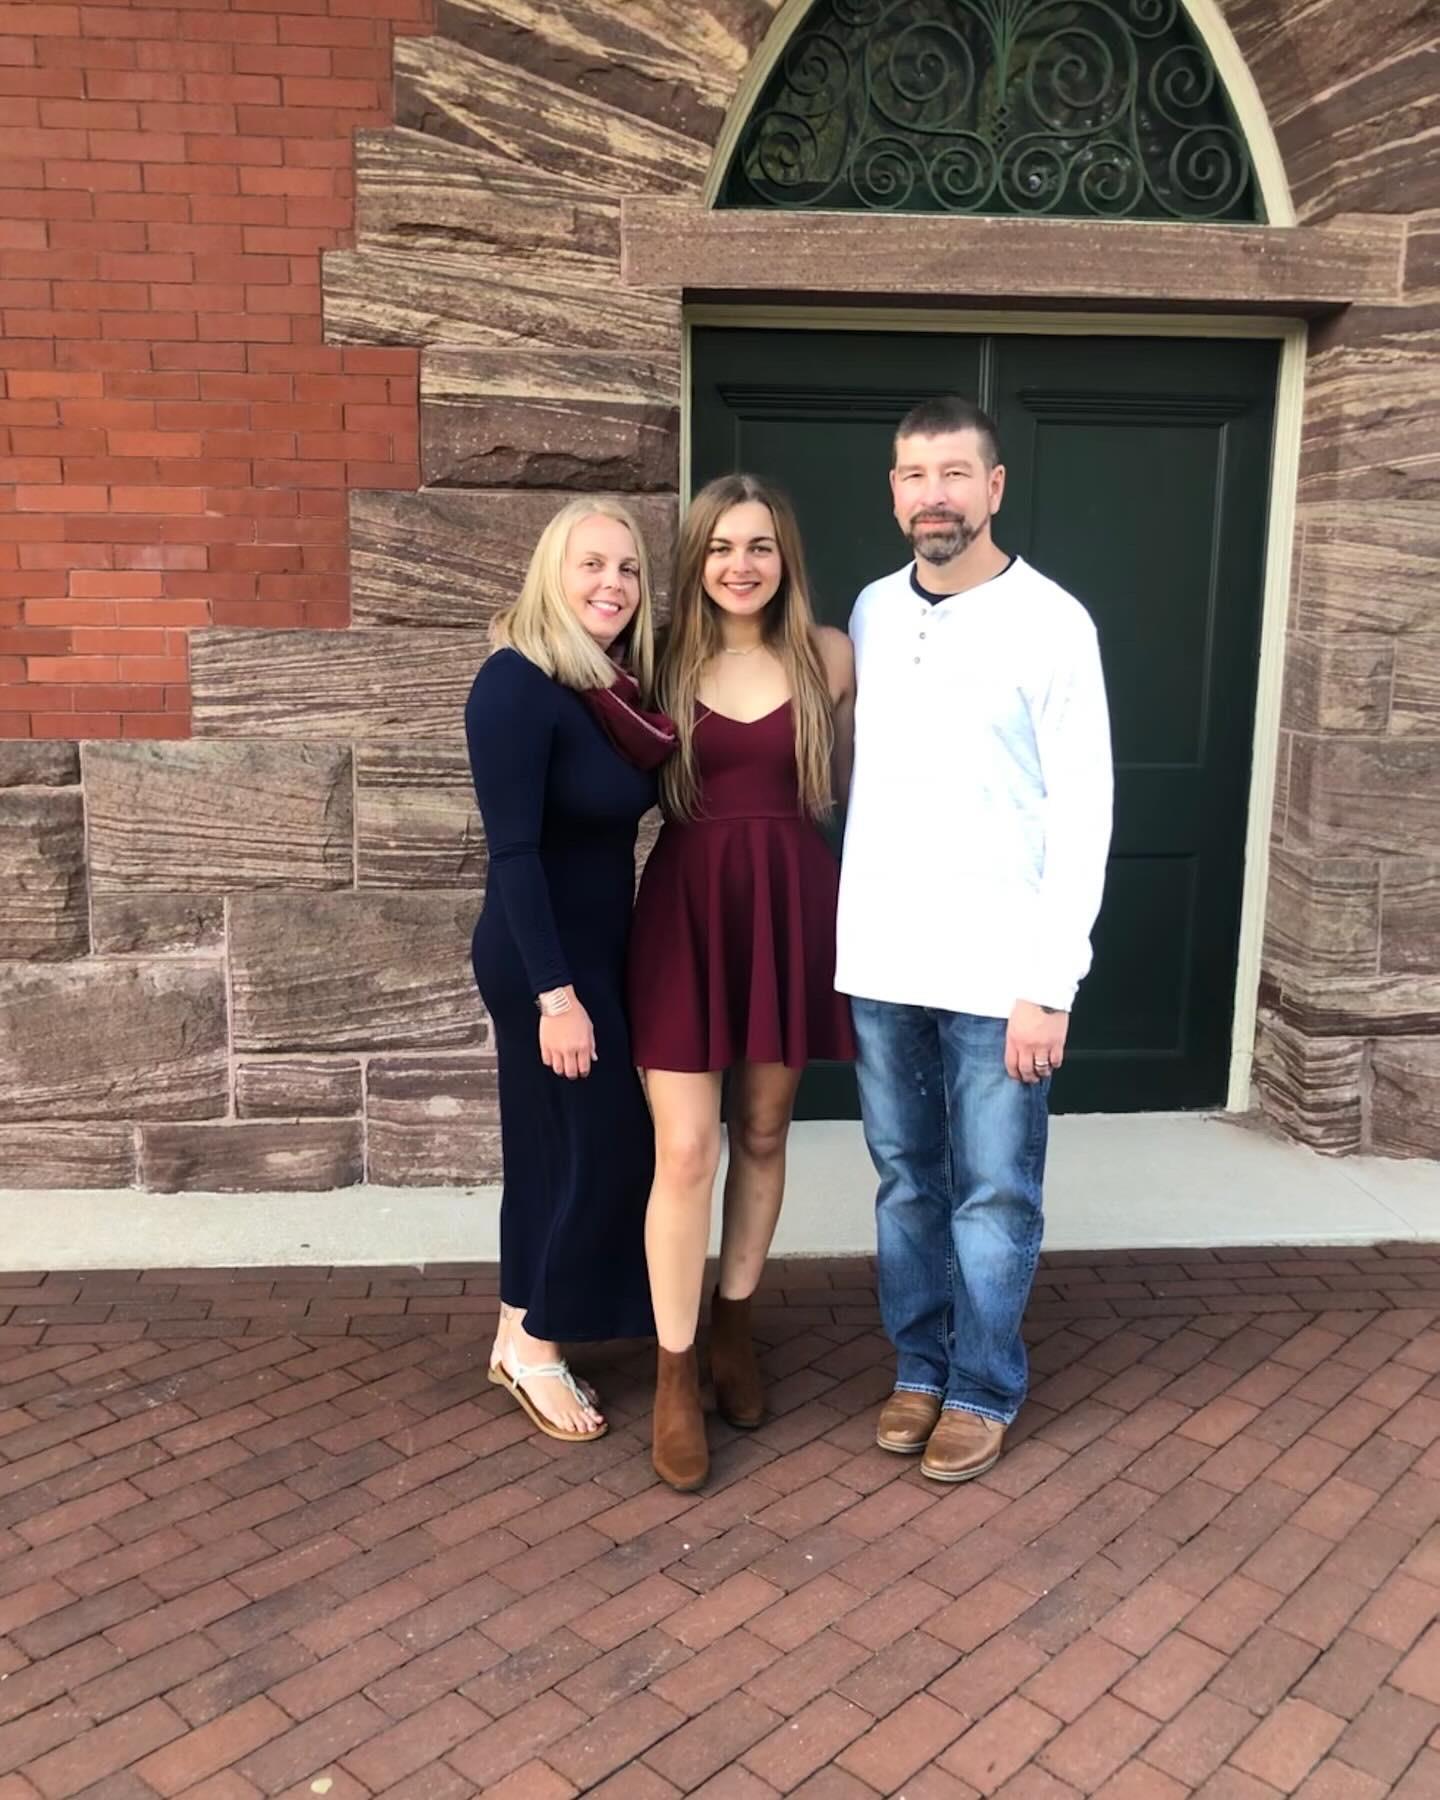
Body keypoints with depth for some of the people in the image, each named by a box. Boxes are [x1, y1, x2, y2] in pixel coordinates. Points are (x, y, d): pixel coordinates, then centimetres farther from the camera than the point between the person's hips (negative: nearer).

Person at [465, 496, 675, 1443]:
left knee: (558, 1145, 15)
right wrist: (555, 993, -23)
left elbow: (620, 818, 7)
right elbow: (514, 851, -22)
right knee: (605, 1143, 0)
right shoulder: (516, 685, -19)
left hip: (600, 945, 8)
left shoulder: (617, 685, 5)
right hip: (544, 957, -8)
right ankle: (537, 1345, 18)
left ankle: (522, 1337, 29)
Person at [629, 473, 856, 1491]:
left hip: (792, 905, 2)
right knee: (686, 1151, -4)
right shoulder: (667, 661, 1)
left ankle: (736, 1322, 34)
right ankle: (675, 1372, 12)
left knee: (763, 1133, 13)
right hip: (685, 906, -1)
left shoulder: (829, 657, 2)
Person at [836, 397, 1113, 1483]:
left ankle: (985, 1387, 27)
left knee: (994, 1192, 8)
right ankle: (920, 1364, 33)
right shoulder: (871, 613, 7)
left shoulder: (1051, 623, -8)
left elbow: (1082, 814, -9)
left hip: (996, 968, -4)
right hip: (882, 960, 4)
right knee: (906, 1180, 15)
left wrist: (1051, 985, -13)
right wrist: (846, 934, 8)